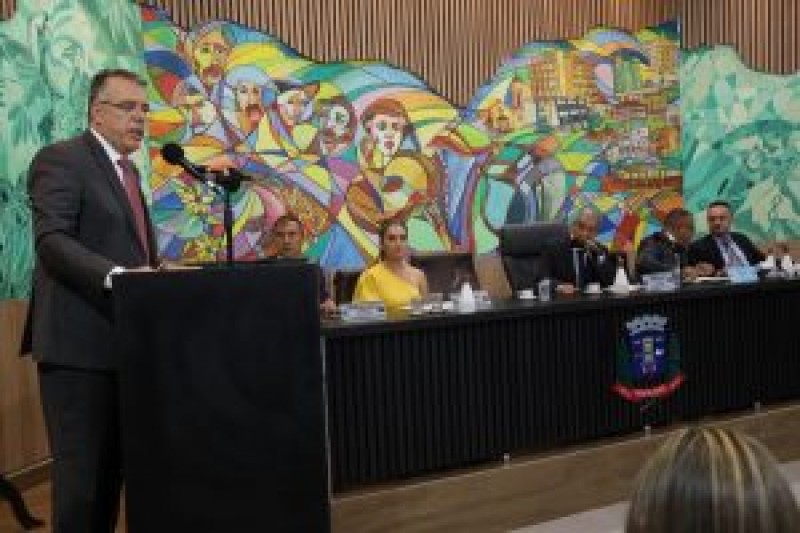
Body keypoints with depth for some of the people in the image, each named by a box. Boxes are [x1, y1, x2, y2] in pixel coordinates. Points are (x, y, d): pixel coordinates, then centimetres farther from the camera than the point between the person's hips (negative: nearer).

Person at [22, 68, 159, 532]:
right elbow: (51, 241, -19)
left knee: (113, 468, 13)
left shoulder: (128, 169, 21)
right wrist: (115, 276, -34)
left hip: (122, 339, 9)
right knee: (81, 471, -4)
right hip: (79, 342, -8)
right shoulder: (61, 159, -6)